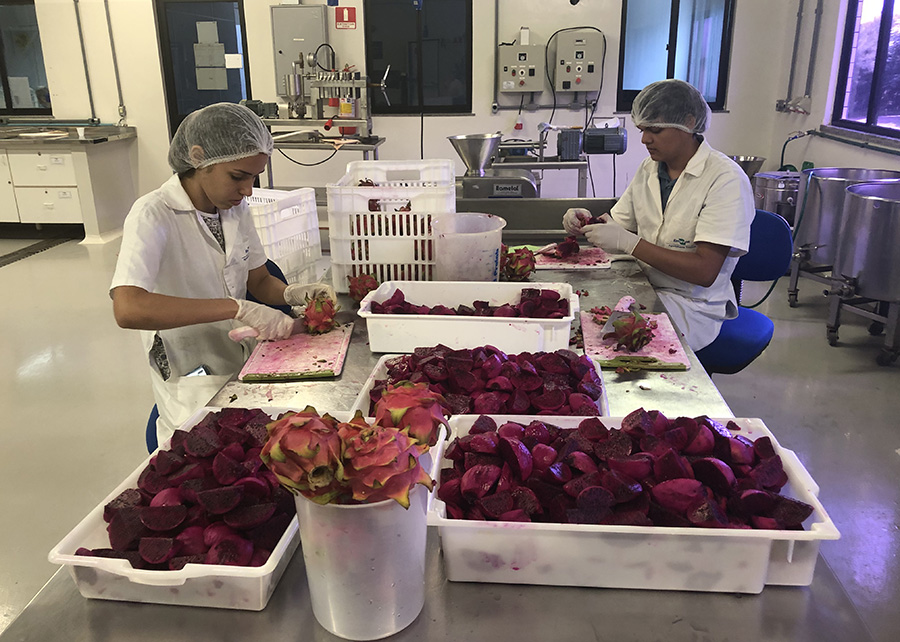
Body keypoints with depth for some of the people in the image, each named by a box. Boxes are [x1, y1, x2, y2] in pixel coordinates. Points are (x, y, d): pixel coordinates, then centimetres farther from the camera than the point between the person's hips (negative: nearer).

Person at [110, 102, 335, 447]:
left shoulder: (235, 208, 5)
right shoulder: (154, 215, -17)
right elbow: (128, 309, -32)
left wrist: (293, 293, -9)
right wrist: (237, 308, -36)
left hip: (244, 366, 7)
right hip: (195, 390, -7)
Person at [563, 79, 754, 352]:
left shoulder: (726, 179, -14)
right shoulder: (649, 169, 8)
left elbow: (705, 272, -21)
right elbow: (618, 225, 18)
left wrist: (629, 242, -24)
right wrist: (588, 222, -5)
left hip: (693, 306, -6)